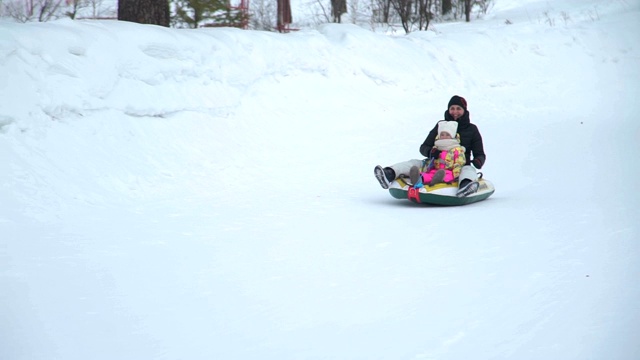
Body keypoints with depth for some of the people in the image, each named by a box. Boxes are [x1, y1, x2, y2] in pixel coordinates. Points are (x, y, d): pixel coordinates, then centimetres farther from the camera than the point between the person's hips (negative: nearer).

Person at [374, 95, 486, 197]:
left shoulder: (472, 129, 10)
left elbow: (480, 154, 11)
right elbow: (423, 147, 11)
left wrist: (478, 161, -15)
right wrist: (430, 152, -15)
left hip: (460, 167, -2)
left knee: (468, 170, -35)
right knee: (414, 163, -19)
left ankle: (465, 185, -72)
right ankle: (389, 174, -47)